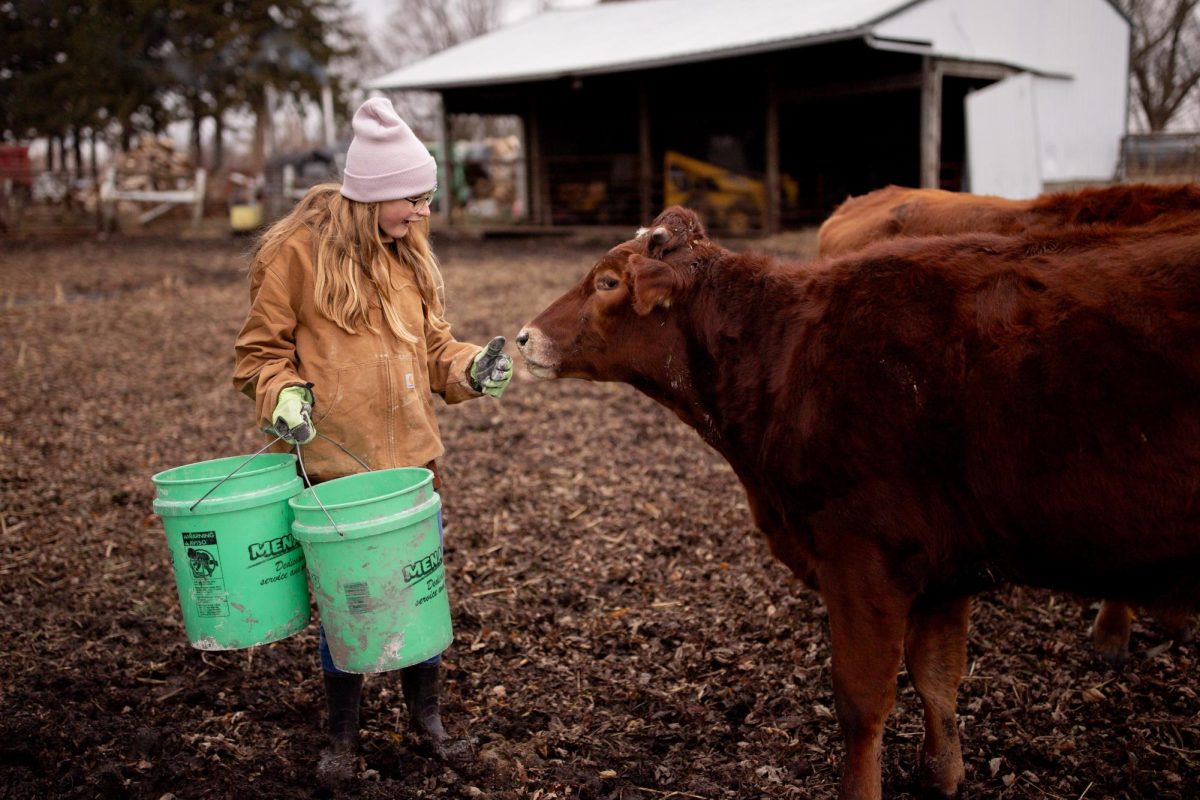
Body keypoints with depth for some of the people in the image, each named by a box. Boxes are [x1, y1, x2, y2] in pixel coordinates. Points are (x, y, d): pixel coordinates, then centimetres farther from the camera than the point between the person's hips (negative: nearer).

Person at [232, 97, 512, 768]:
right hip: (336, 463, -4)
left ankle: (426, 710, 34)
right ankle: (344, 730, 30)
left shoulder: (411, 254, 9)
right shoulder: (297, 252, -9)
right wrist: (282, 395, -20)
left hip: (413, 459, 5)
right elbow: (261, 351, -2)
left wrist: (470, 370, -5)